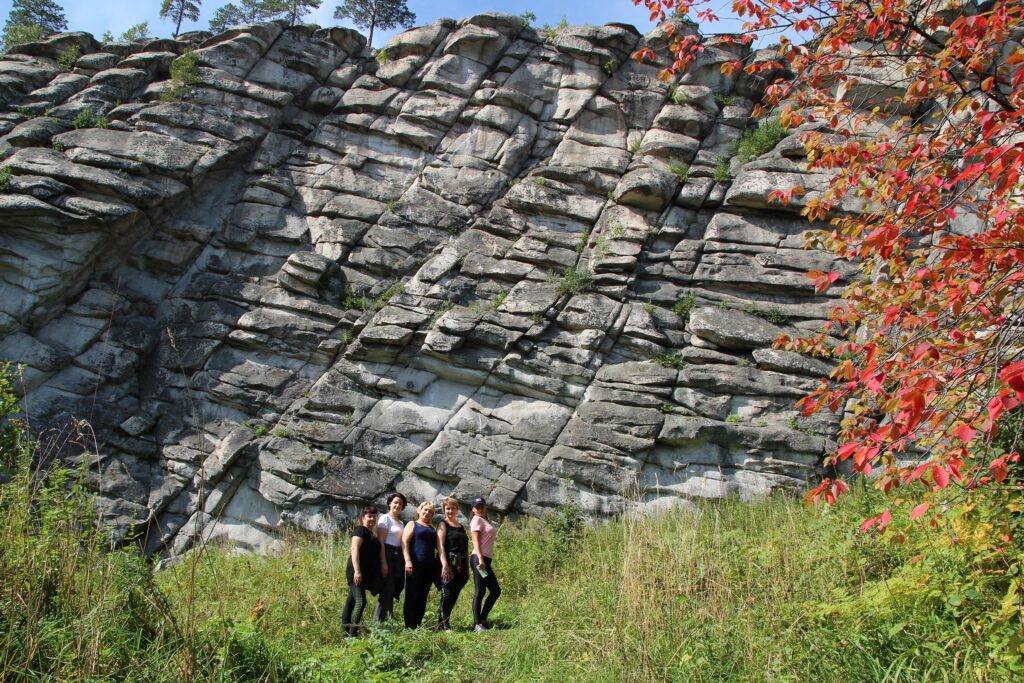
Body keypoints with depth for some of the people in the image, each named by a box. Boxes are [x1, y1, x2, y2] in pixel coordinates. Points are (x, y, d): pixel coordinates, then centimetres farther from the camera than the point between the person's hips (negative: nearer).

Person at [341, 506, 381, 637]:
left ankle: (345, 631, 10)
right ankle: (352, 634, -16)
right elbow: (354, 550, -17)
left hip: (366, 573, 9)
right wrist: (357, 571, -25)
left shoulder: (371, 533, 20)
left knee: (351, 601, 9)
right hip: (357, 573, -9)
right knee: (360, 602, -15)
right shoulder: (360, 530, -7)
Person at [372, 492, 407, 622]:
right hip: (388, 555, -7)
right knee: (387, 589, -10)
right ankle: (378, 621, -6)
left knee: (395, 589, 8)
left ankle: (389, 619, 17)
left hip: (398, 557, 7)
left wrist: (404, 561, 11)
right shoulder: (385, 519, -3)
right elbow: (380, 542, -11)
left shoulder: (401, 523, 19)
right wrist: (383, 563, -18)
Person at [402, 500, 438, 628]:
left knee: (423, 597, 6)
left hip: (429, 566, 6)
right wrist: (408, 561, -17)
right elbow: (405, 542, -5)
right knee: (411, 597, -5)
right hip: (415, 565, -6)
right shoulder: (412, 524, 6)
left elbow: (438, 545, 23)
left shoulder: (432, 529, 22)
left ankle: (418, 625, 11)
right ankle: (409, 626, -2)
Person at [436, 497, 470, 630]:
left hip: (461, 565, 6)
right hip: (449, 564, -6)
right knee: (447, 594, -7)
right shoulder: (443, 525, 2)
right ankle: (444, 624, -2)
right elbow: (440, 545, -10)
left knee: (454, 595, 5)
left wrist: (467, 568, 16)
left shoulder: (461, 527, 20)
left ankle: (443, 621, 12)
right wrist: (445, 564, -20)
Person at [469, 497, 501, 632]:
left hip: (486, 560, 10)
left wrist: (489, 561, 19)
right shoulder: (477, 520, -5)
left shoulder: (484, 520, 21)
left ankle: (482, 619, 18)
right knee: (480, 592, -8)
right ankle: (477, 624, -6)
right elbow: (476, 541, -15)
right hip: (479, 560, -10)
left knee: (496, 591, 12)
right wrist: (480, 559, -25)